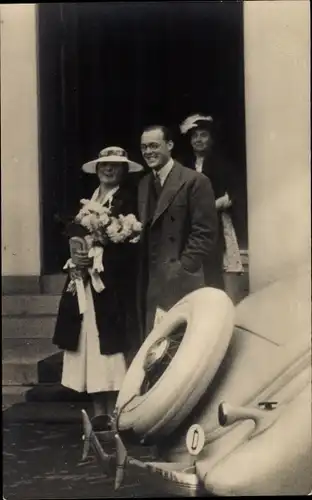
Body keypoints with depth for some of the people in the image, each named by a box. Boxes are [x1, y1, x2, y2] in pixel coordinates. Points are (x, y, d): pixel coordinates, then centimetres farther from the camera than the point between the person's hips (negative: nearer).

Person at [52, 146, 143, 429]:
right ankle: (98, 412, 10)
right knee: (90, 348, 4)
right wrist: (76, 257, -9)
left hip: (114, 285, -6)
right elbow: (73, 234, 11)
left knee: (110, 347, -7)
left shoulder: (130, 201, -1)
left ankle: (113, 414, -1)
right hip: (84, 283, 6)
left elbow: (131, 245, -10)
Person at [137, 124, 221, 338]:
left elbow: (205, 233, -11)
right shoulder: (144, 184, 17)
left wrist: (183, 269, -15)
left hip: (181, 280, -6)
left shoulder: (195, 181, -7)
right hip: (150, 280, 7)